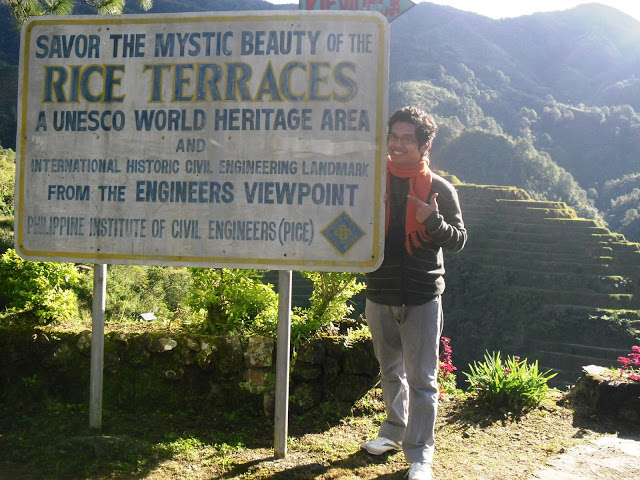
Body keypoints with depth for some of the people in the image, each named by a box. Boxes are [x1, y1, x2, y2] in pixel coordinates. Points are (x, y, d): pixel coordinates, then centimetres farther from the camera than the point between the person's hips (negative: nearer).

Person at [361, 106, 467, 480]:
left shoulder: (440, 189, -3)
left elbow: (459, 240, -2)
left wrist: (433, 222, -20)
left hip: (422, 298, -4)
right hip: (379, 297, 4)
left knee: (422, 379, -1)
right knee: (391, 372, 19)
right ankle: (395, 429, 37)